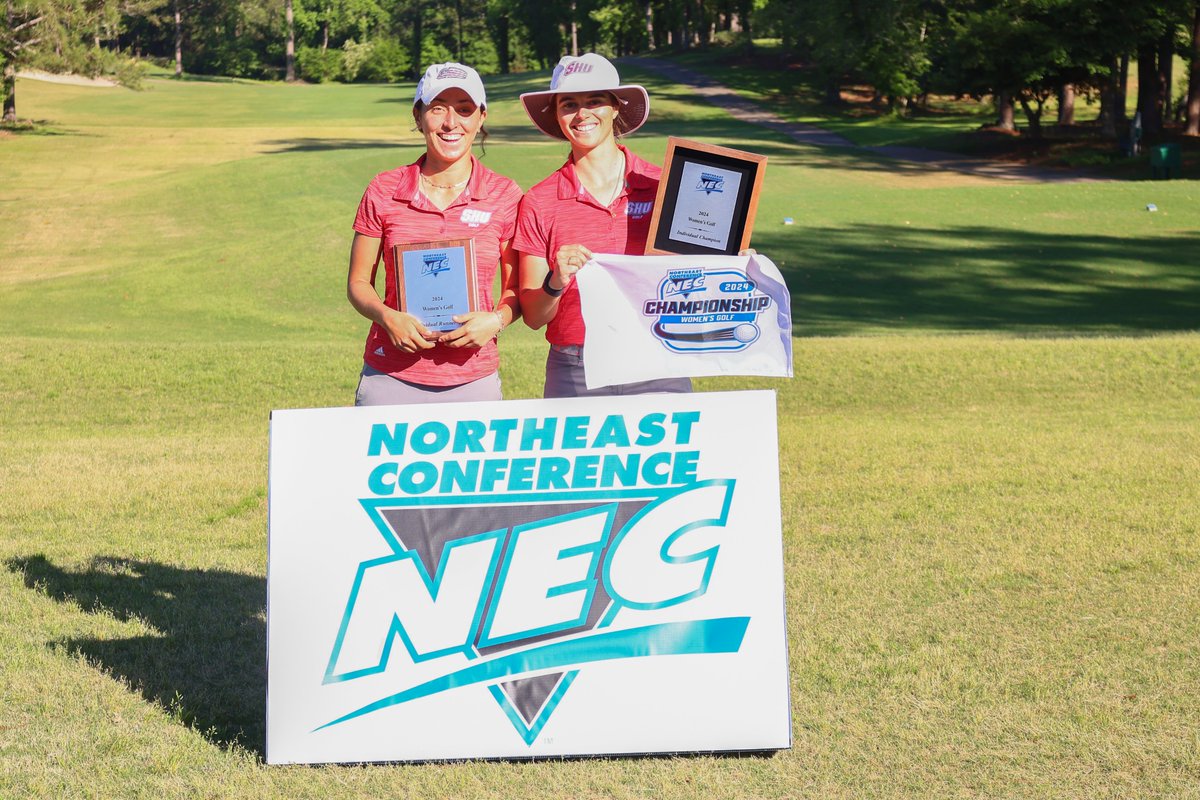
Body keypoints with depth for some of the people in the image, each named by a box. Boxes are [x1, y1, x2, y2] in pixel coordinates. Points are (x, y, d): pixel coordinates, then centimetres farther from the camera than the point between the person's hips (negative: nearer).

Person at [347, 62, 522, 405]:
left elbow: (516, 290, 8)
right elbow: (358, 282, 7)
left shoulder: (504, 196, 1)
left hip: (473, 382, 0)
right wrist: (388, 317, -13)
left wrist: (496, 320, -12)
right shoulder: (384, 192, 1)